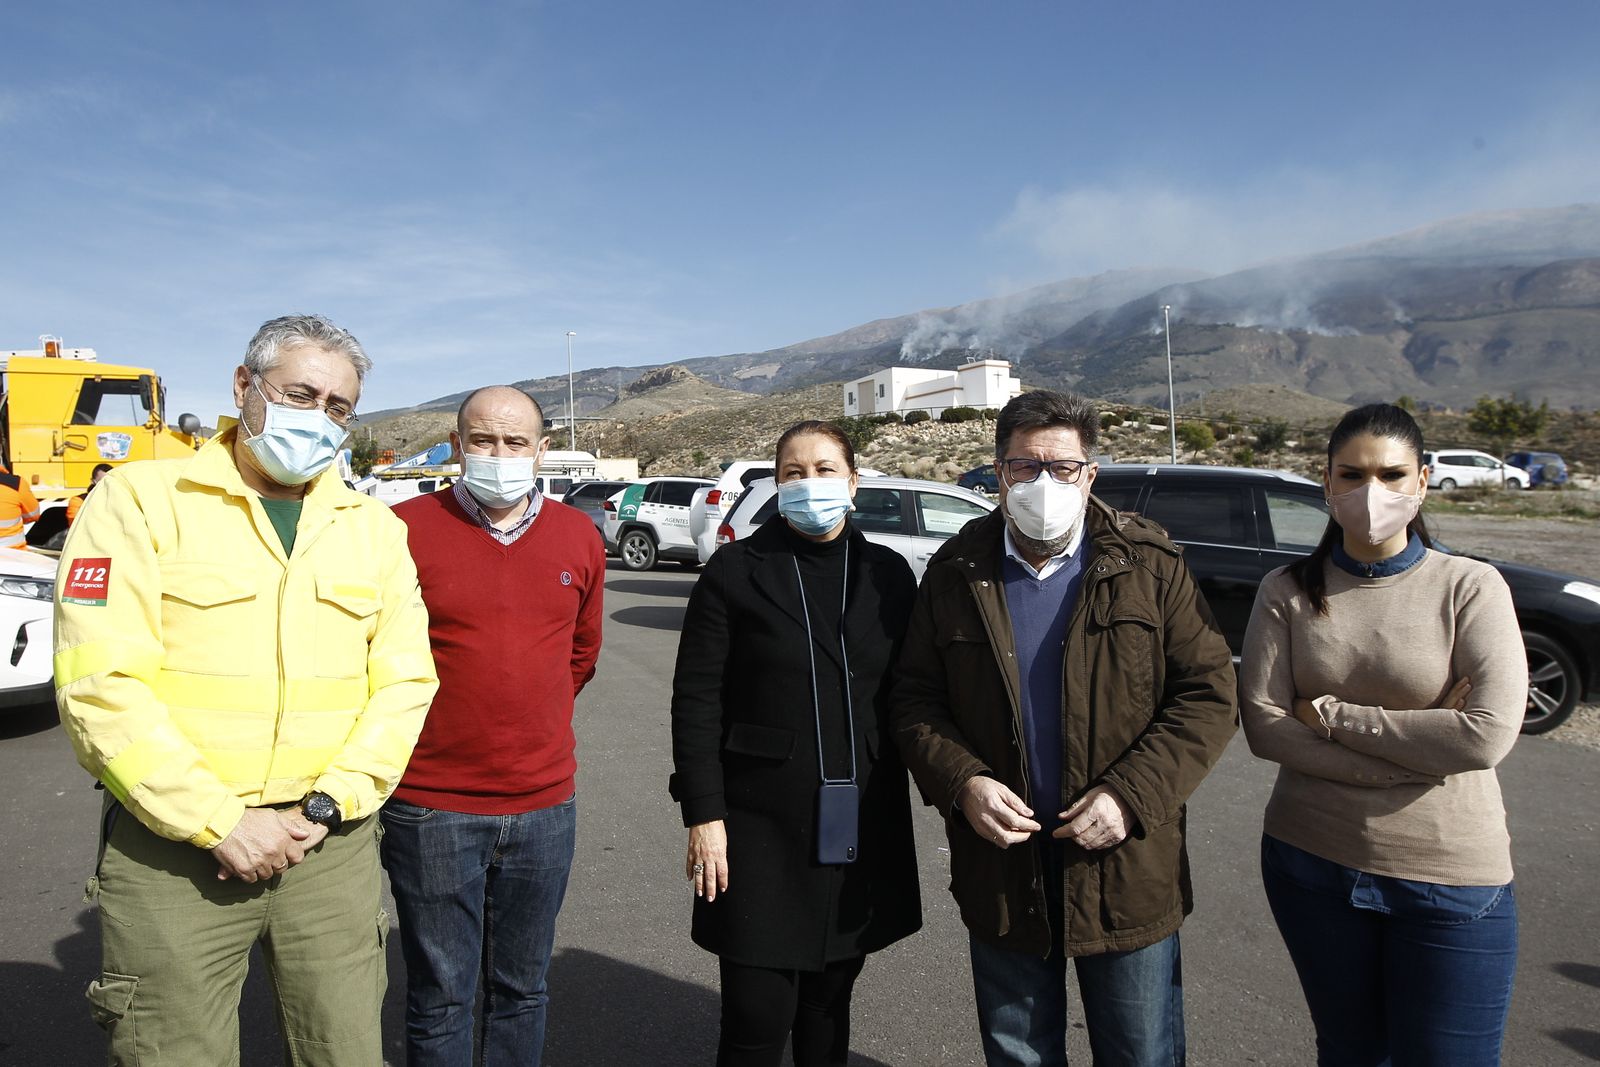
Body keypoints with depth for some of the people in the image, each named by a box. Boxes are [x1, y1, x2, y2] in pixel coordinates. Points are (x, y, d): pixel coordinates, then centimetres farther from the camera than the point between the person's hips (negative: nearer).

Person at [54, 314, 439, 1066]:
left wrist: (323, 806, -8)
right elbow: (101, 685, -12)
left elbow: (404, 681, 3)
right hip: (173, 849, -3)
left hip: (333, 847, 3)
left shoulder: (374, 528, 7)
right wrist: (219, 823, -14)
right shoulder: (142, 499, -4)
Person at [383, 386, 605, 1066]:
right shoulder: (405, 528, -8)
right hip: (432, 806, -3)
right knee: (440, 998, 11)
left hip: (545, 805, 3)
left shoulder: (578, 537, 4)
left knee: (522, 990, 18)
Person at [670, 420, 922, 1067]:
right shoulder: (734, 571, -4)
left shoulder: (888, 574, 4)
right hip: (762, 826, -2)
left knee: (829, 1003, 15)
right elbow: (696, 701, -5)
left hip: (862, 827, 3)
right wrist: (703, 816, -10)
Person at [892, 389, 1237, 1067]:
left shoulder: (1149, 565, -5)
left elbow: (1209, 693, -6)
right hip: (999, 875, 2)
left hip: (1127, 870, -1)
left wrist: (1133, 794, -17)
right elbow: (916, 699, 3)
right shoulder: (955, 573, 1)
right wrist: (960, 782, -14)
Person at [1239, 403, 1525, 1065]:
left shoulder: (1471, 587, -8)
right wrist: (1418, 753, -16)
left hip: (1449, 879, -2)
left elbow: (1488, 735, -19)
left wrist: (1328, 713, -15)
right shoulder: (1287, 591, -3)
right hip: (1311, 862, 2)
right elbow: (1261, 726, -11)